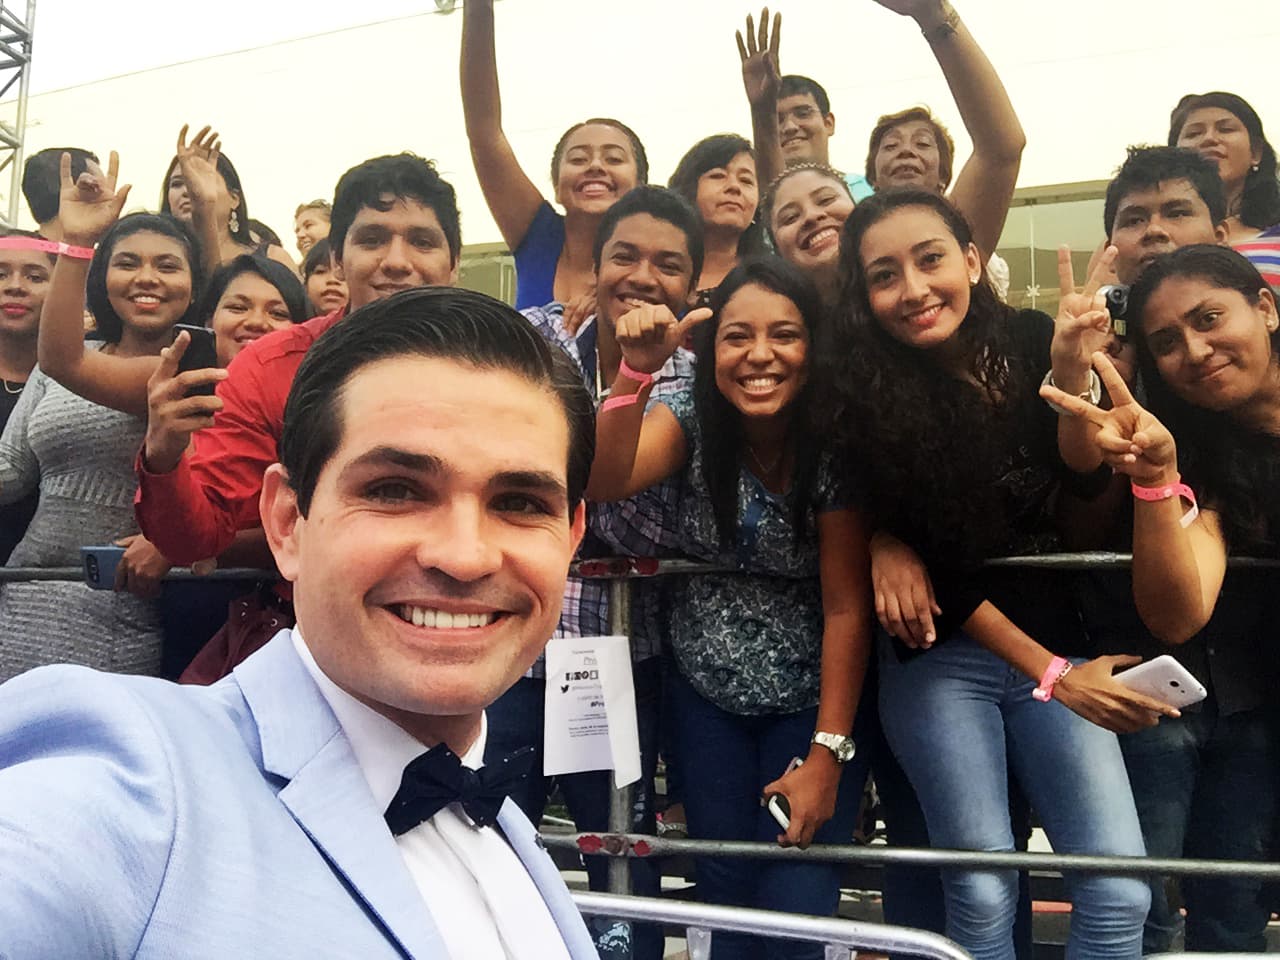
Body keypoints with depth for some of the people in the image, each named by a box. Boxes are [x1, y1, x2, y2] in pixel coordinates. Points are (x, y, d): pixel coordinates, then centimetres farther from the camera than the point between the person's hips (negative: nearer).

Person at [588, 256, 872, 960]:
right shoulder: (692, 418, -10)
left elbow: (845, 605, -15)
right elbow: (603, 483, -27)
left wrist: (827, 755, -16)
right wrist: (635, 371, -40)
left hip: (811, 700, -2)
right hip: (707, 696, 3)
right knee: (725, 890, 6)